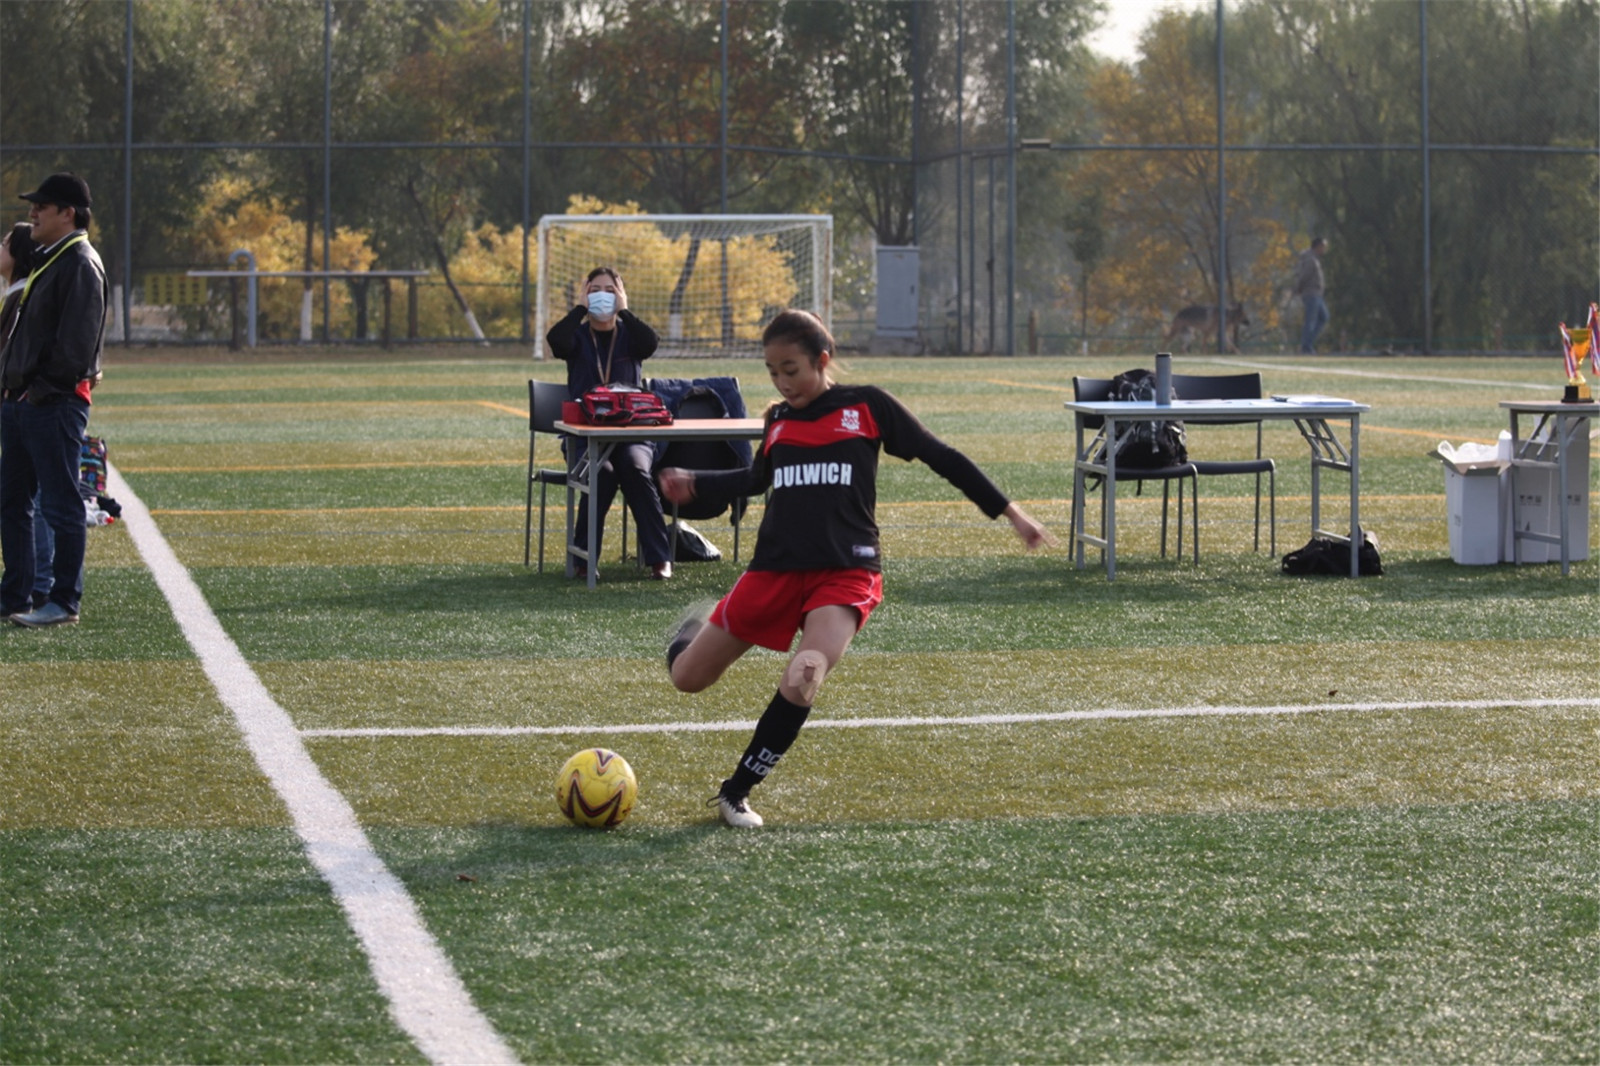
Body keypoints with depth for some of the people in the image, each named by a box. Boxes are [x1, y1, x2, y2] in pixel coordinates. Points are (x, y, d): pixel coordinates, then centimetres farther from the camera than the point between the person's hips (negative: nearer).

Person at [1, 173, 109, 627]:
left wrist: (43, 388, -18)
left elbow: (76, 341, -20)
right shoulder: (45, 261, 19)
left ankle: (64, 603, -1)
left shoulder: (80, 264, -12)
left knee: (60, 504, -5)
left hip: (55, 403, -10)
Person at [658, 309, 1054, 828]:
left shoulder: (866, 406, 0)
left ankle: (736, 793, -11)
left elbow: (940, 457, 3)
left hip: (846, 572, -4)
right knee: (687, 678, 5)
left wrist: (1009, 512, 2)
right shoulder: (779, 420, 11)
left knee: (802, 681, -30)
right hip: (776, 568, 4)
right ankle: (694, 630, 44)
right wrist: (693, 483, 22)